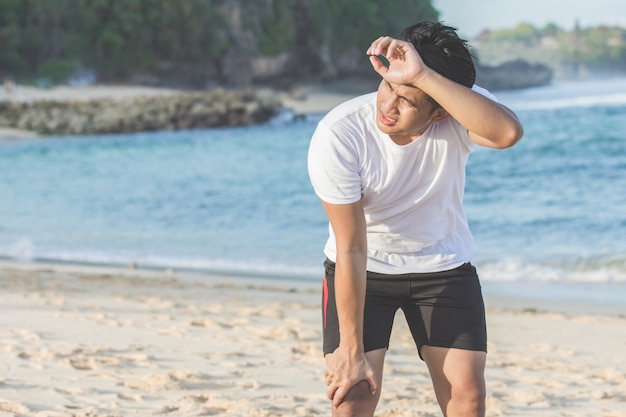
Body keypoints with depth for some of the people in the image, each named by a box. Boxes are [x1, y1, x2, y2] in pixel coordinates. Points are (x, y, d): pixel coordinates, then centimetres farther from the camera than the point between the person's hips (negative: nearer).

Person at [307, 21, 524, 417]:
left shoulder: (462, 110, -26)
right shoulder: (338, 136, -29)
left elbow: (508, 132, -52)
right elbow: (352, 250, -25)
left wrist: (424, 76, -54)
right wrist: (351, 351, -22)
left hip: (444, 265, 2)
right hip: (365, 270, -1)